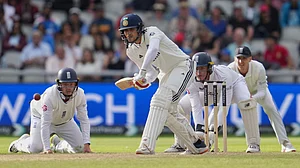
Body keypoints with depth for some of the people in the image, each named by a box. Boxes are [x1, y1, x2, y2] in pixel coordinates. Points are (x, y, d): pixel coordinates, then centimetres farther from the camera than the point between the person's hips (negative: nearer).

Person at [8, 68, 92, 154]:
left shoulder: (80, 94, -28)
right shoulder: (50, 95, -38)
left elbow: (84, 120, -24)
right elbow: (45, 124, -39)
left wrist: (86, 144, -35)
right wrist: (47, 148, -45)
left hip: (65, 121, 4)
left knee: (80, 147, -7)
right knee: (35, 148, -21)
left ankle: (57, 143, 21)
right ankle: (22, 141, 15)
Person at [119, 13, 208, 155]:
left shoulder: (152, 32, -21)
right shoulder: (131, 51, 0)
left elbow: (153, 49, -44)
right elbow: (153, 70, 7)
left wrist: (142, 73, -53)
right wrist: (144, 80, -17)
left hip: (183, 66, -9)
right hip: (166, 74, 9)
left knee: (160, 100, -25)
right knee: (168, 111, 10)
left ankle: (147, 145, -35)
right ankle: (196, 145, 26)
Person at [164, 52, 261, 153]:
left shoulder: (222, 75, -42)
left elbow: (225, 105, -42)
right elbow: (196, 107, -29)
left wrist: (215, 128, -50)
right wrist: (199, 129, -42)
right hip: (209, 92, 4)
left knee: (246, 103, -37)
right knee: (180, 106, -11)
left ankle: (253, 143, -26)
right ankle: (179, 145, 7)